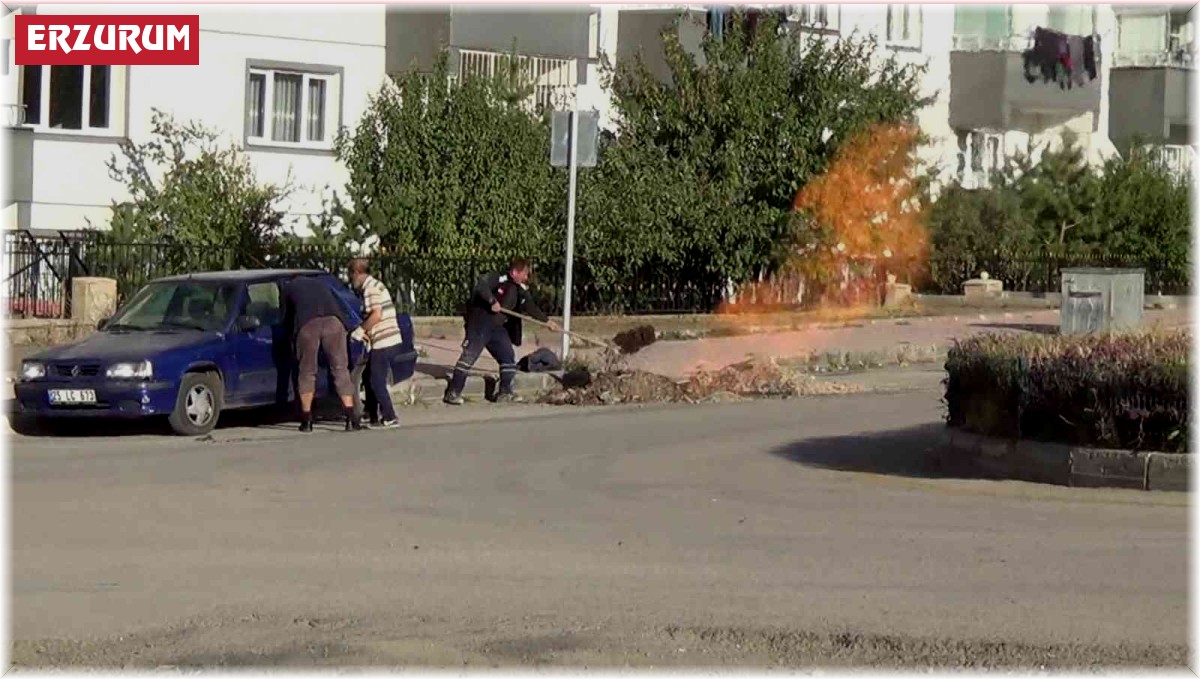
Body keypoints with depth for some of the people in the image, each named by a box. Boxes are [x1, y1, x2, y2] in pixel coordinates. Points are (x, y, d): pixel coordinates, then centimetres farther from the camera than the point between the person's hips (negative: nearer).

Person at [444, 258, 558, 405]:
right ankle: (453, 392, -10)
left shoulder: (521, 290, 11)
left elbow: (531, 308, 19)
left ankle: (505, 392, 19)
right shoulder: (498, 279, -12)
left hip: (498, 327, 8)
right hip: (480, 324, -8)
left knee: (509, 357, 7)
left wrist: (547, 321, 16)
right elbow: (481, 286, -27)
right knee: (469, 355, -12)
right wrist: (492, 301, -31)